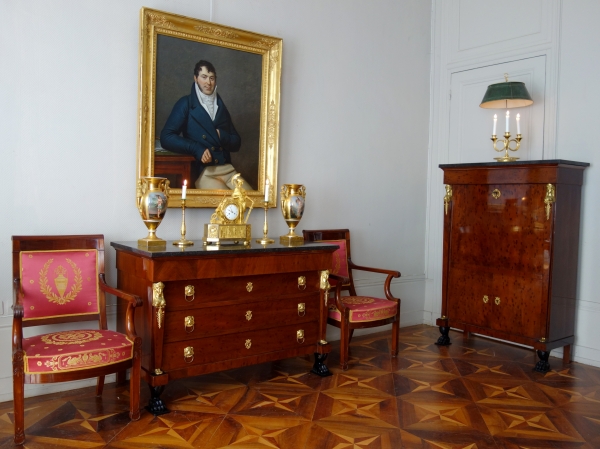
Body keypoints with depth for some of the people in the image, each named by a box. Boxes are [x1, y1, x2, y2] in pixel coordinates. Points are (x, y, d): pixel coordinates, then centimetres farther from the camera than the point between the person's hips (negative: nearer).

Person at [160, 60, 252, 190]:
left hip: (228, 169, 5)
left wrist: (221, 136, -3)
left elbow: (236, 142, 19)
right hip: (203, 172, -4)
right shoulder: (186, 104, 6)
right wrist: (196, 149, -15)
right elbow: (166, 137, -4)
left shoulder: (221, 107, 19)